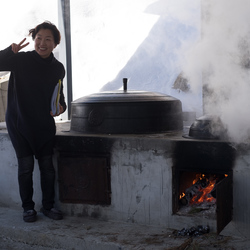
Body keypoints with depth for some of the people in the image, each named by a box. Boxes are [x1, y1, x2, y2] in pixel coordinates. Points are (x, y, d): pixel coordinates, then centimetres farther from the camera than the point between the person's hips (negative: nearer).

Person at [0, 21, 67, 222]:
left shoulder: (58, 68, 3)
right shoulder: (20, 60, -8)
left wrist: (61, 106, -3)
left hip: (45, 124, 3)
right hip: (19, 123, -3)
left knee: (47, 166, 5)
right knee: (26, 166, 0)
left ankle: (48, 205, 21)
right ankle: (28, 207, 16)